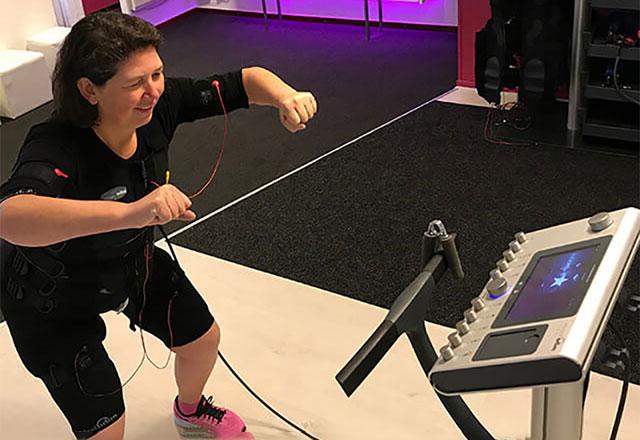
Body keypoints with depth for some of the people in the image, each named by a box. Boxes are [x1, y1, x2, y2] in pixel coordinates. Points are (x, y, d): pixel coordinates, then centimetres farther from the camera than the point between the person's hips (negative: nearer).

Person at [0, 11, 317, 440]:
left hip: (133, 261, 6)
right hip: (53, 304, -6)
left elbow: (246, 81, -14)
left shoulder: (158, 105, -23)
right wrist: (129, 212, -71)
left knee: (203, 338, 19)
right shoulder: (55, 148, -39)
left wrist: (286, 96, -36)